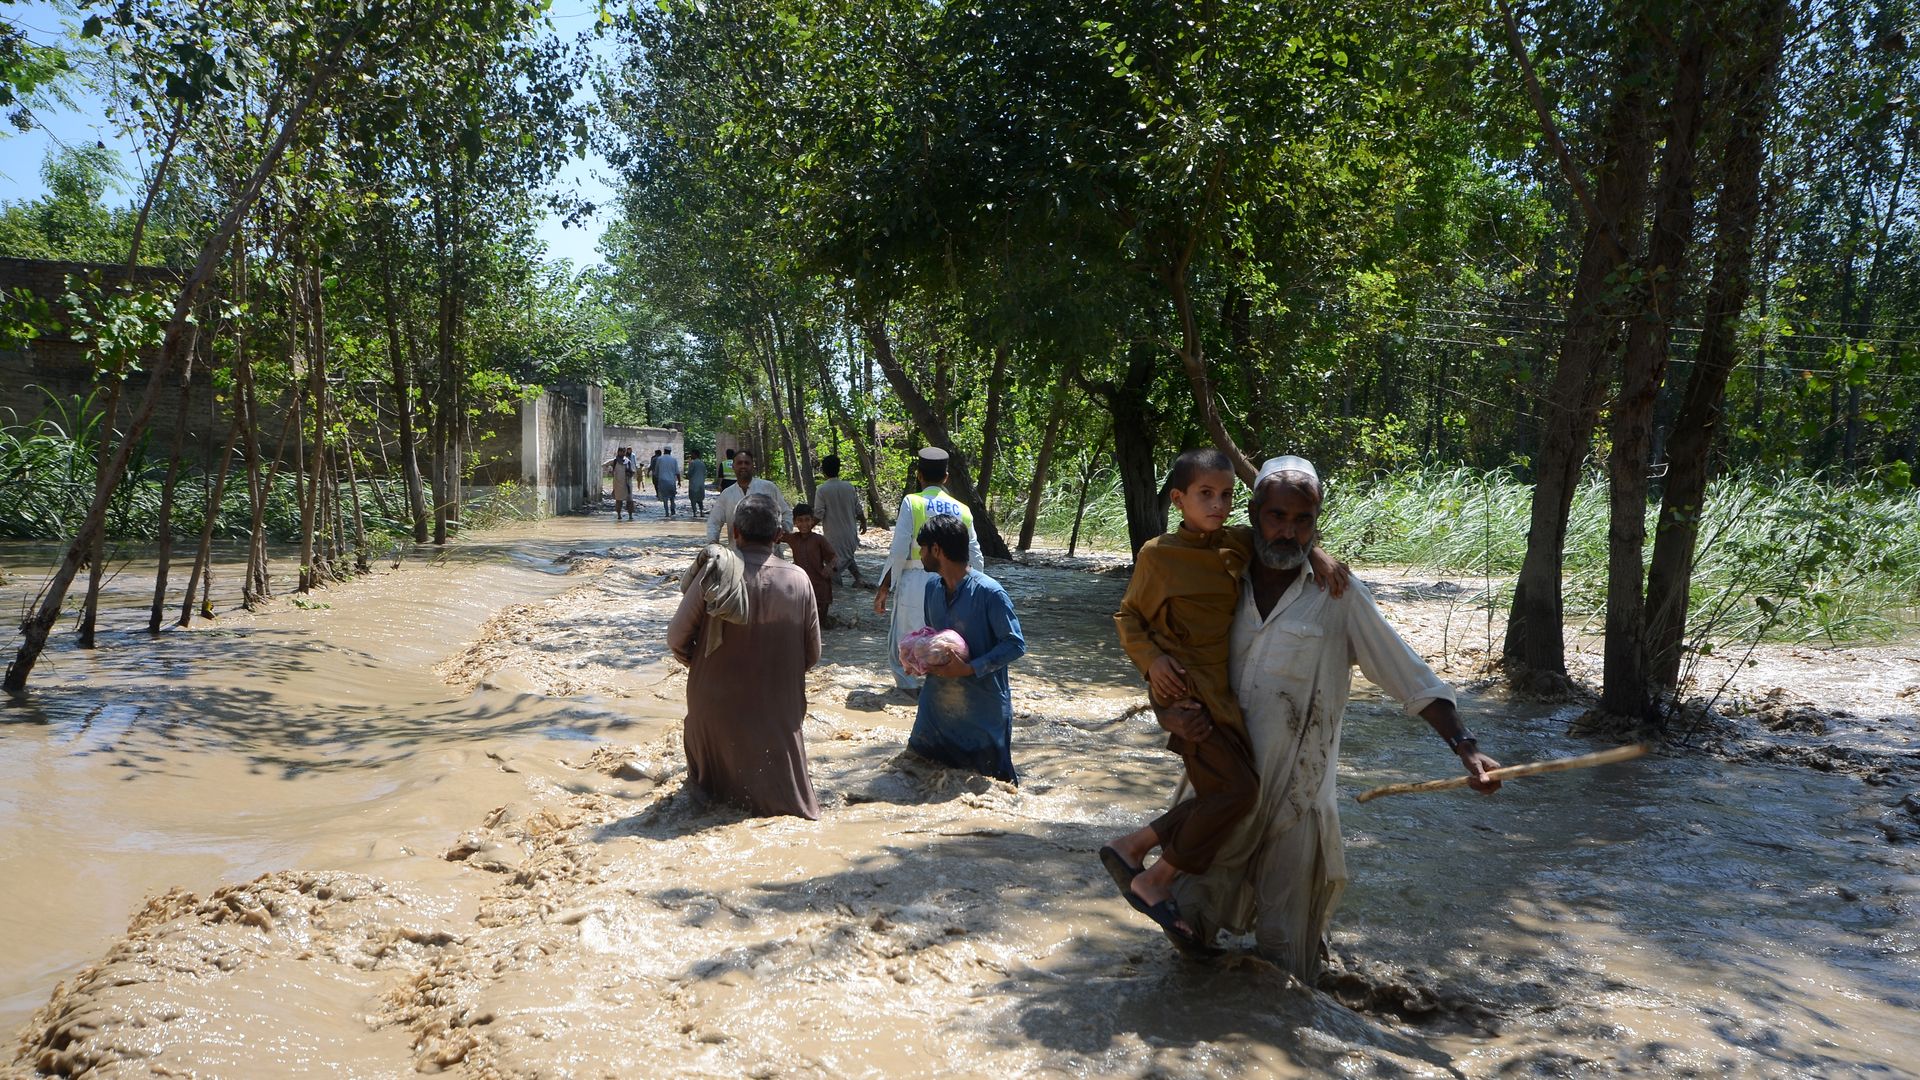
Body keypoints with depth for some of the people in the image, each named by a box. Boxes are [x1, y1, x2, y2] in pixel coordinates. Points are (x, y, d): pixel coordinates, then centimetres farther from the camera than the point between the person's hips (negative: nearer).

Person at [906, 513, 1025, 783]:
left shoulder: (989, 593, -20)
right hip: (938, 704, 6)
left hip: (983, 708, -6)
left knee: (994, 782, 7)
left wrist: (970, 668, -24)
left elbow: (1016, 645, -18)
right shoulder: (932, 586, 2)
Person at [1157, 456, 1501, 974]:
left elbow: (1412, 678, -2)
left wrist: (1466, 747, -14)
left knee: (1285, 955, 2)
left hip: (1295, 805, -3)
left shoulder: (1339, 599, -2)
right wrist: (1175, 717, -10)